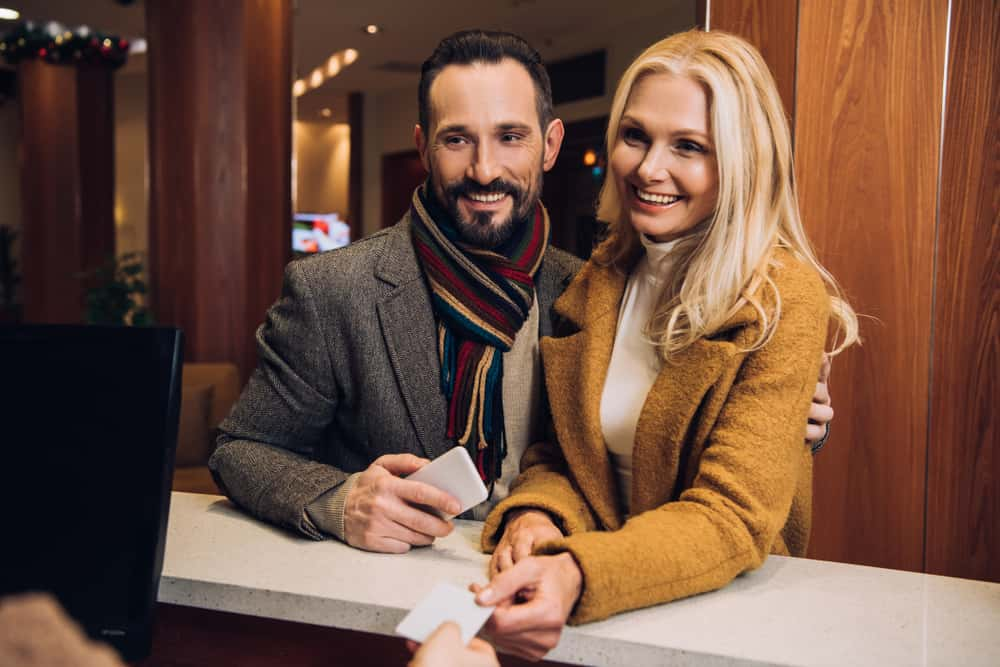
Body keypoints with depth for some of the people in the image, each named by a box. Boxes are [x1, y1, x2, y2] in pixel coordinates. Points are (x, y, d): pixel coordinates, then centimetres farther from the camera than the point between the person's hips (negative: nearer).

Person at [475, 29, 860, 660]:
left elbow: (733, 518, -18)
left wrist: (578, 575, -34)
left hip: (725, 603, -3)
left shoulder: (785, 301, -13)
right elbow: (556, 453, 8)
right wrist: (536, 517, -14)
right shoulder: (597, 281, 2)